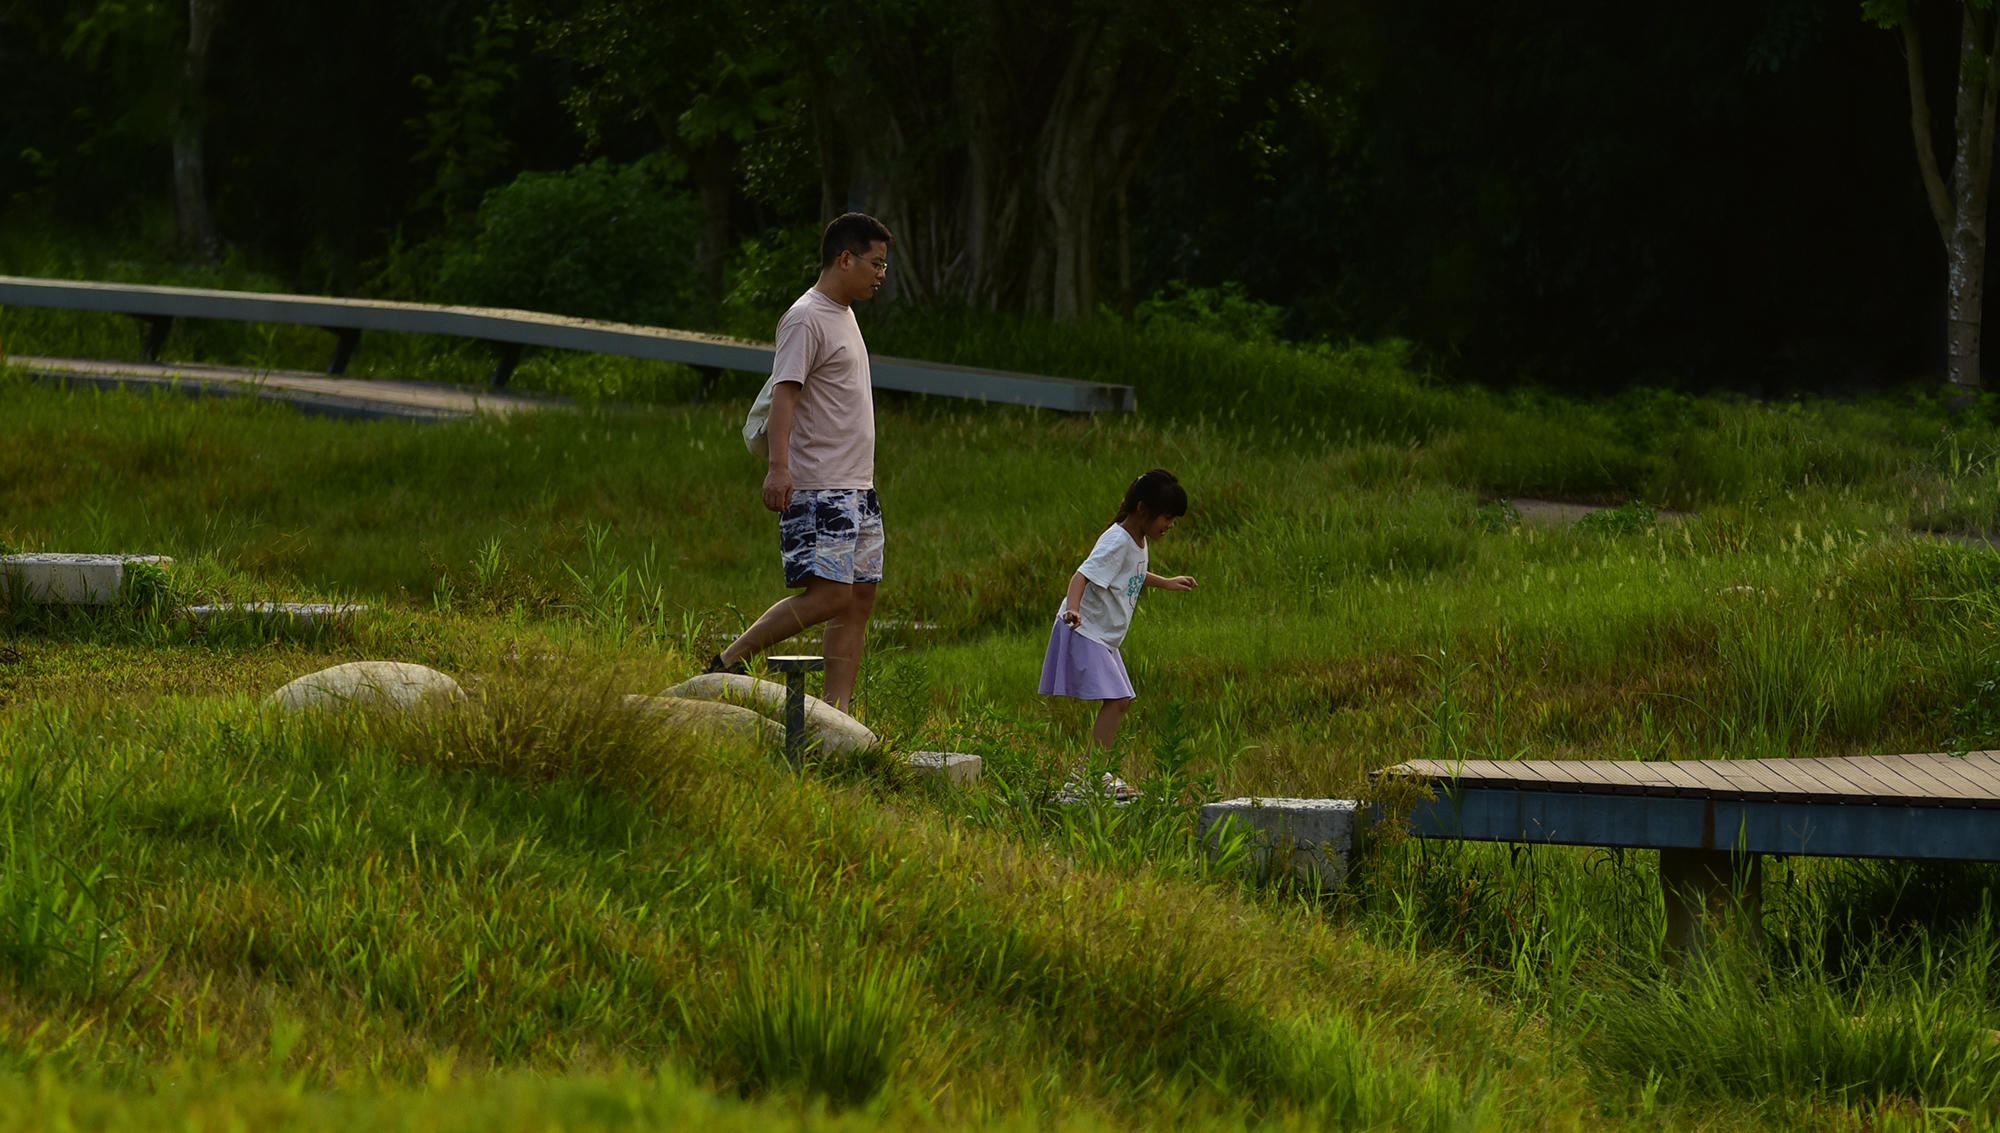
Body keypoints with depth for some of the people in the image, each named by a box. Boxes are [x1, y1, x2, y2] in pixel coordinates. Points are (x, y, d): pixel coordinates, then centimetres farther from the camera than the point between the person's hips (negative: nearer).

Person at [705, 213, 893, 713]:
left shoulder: (843, 315, 18)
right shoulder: (806, 319, -11)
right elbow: (784, 394, -21)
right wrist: (779, 466, -33)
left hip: (857, 488, 10)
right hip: (819, 488, -10)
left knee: (860, 596, 3)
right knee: (829, 593, -17)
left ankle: (838, 712, 2)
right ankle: (728, 663, -8)